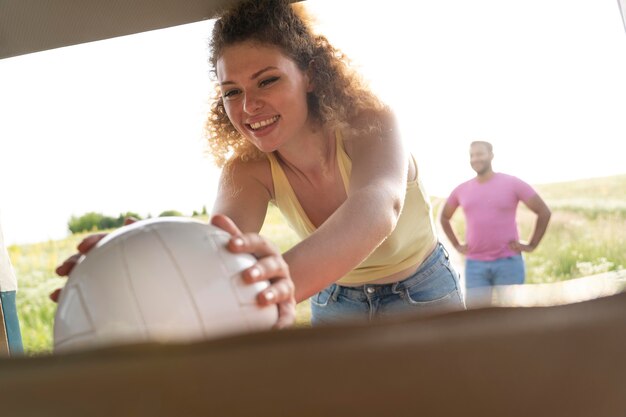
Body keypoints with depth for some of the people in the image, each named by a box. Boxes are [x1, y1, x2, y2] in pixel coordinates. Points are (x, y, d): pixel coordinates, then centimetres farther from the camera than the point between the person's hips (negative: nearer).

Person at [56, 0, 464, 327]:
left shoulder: (369, 122, -30)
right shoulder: (248, 166, -20)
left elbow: (378, 207, -53)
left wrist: (287, 279, -74)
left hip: (420, 288, -2)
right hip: (335, 299, 3)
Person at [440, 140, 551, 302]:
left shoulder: (513, 183, -2)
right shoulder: (461, 190, 7)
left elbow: (544, 212, 1)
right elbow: (444, 217, 25)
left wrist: (531, 245, -2)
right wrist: (457, 245, 14)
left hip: (508, 262, -2)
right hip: (475, 264, 3)